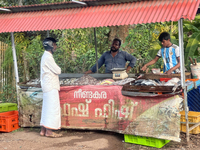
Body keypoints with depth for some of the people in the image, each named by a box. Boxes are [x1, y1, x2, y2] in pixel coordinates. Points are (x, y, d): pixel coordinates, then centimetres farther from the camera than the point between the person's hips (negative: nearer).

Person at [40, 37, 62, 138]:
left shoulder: (46, 56, 17)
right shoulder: (48, 57, -15)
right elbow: (58, 71, -15)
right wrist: (58, 69, 3)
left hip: (48, 86, 10)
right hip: (51, 87, -10)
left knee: (47, 108, 11)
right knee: (52, 108, -8)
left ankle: (43, 130, 15)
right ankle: (49, 131, -6)